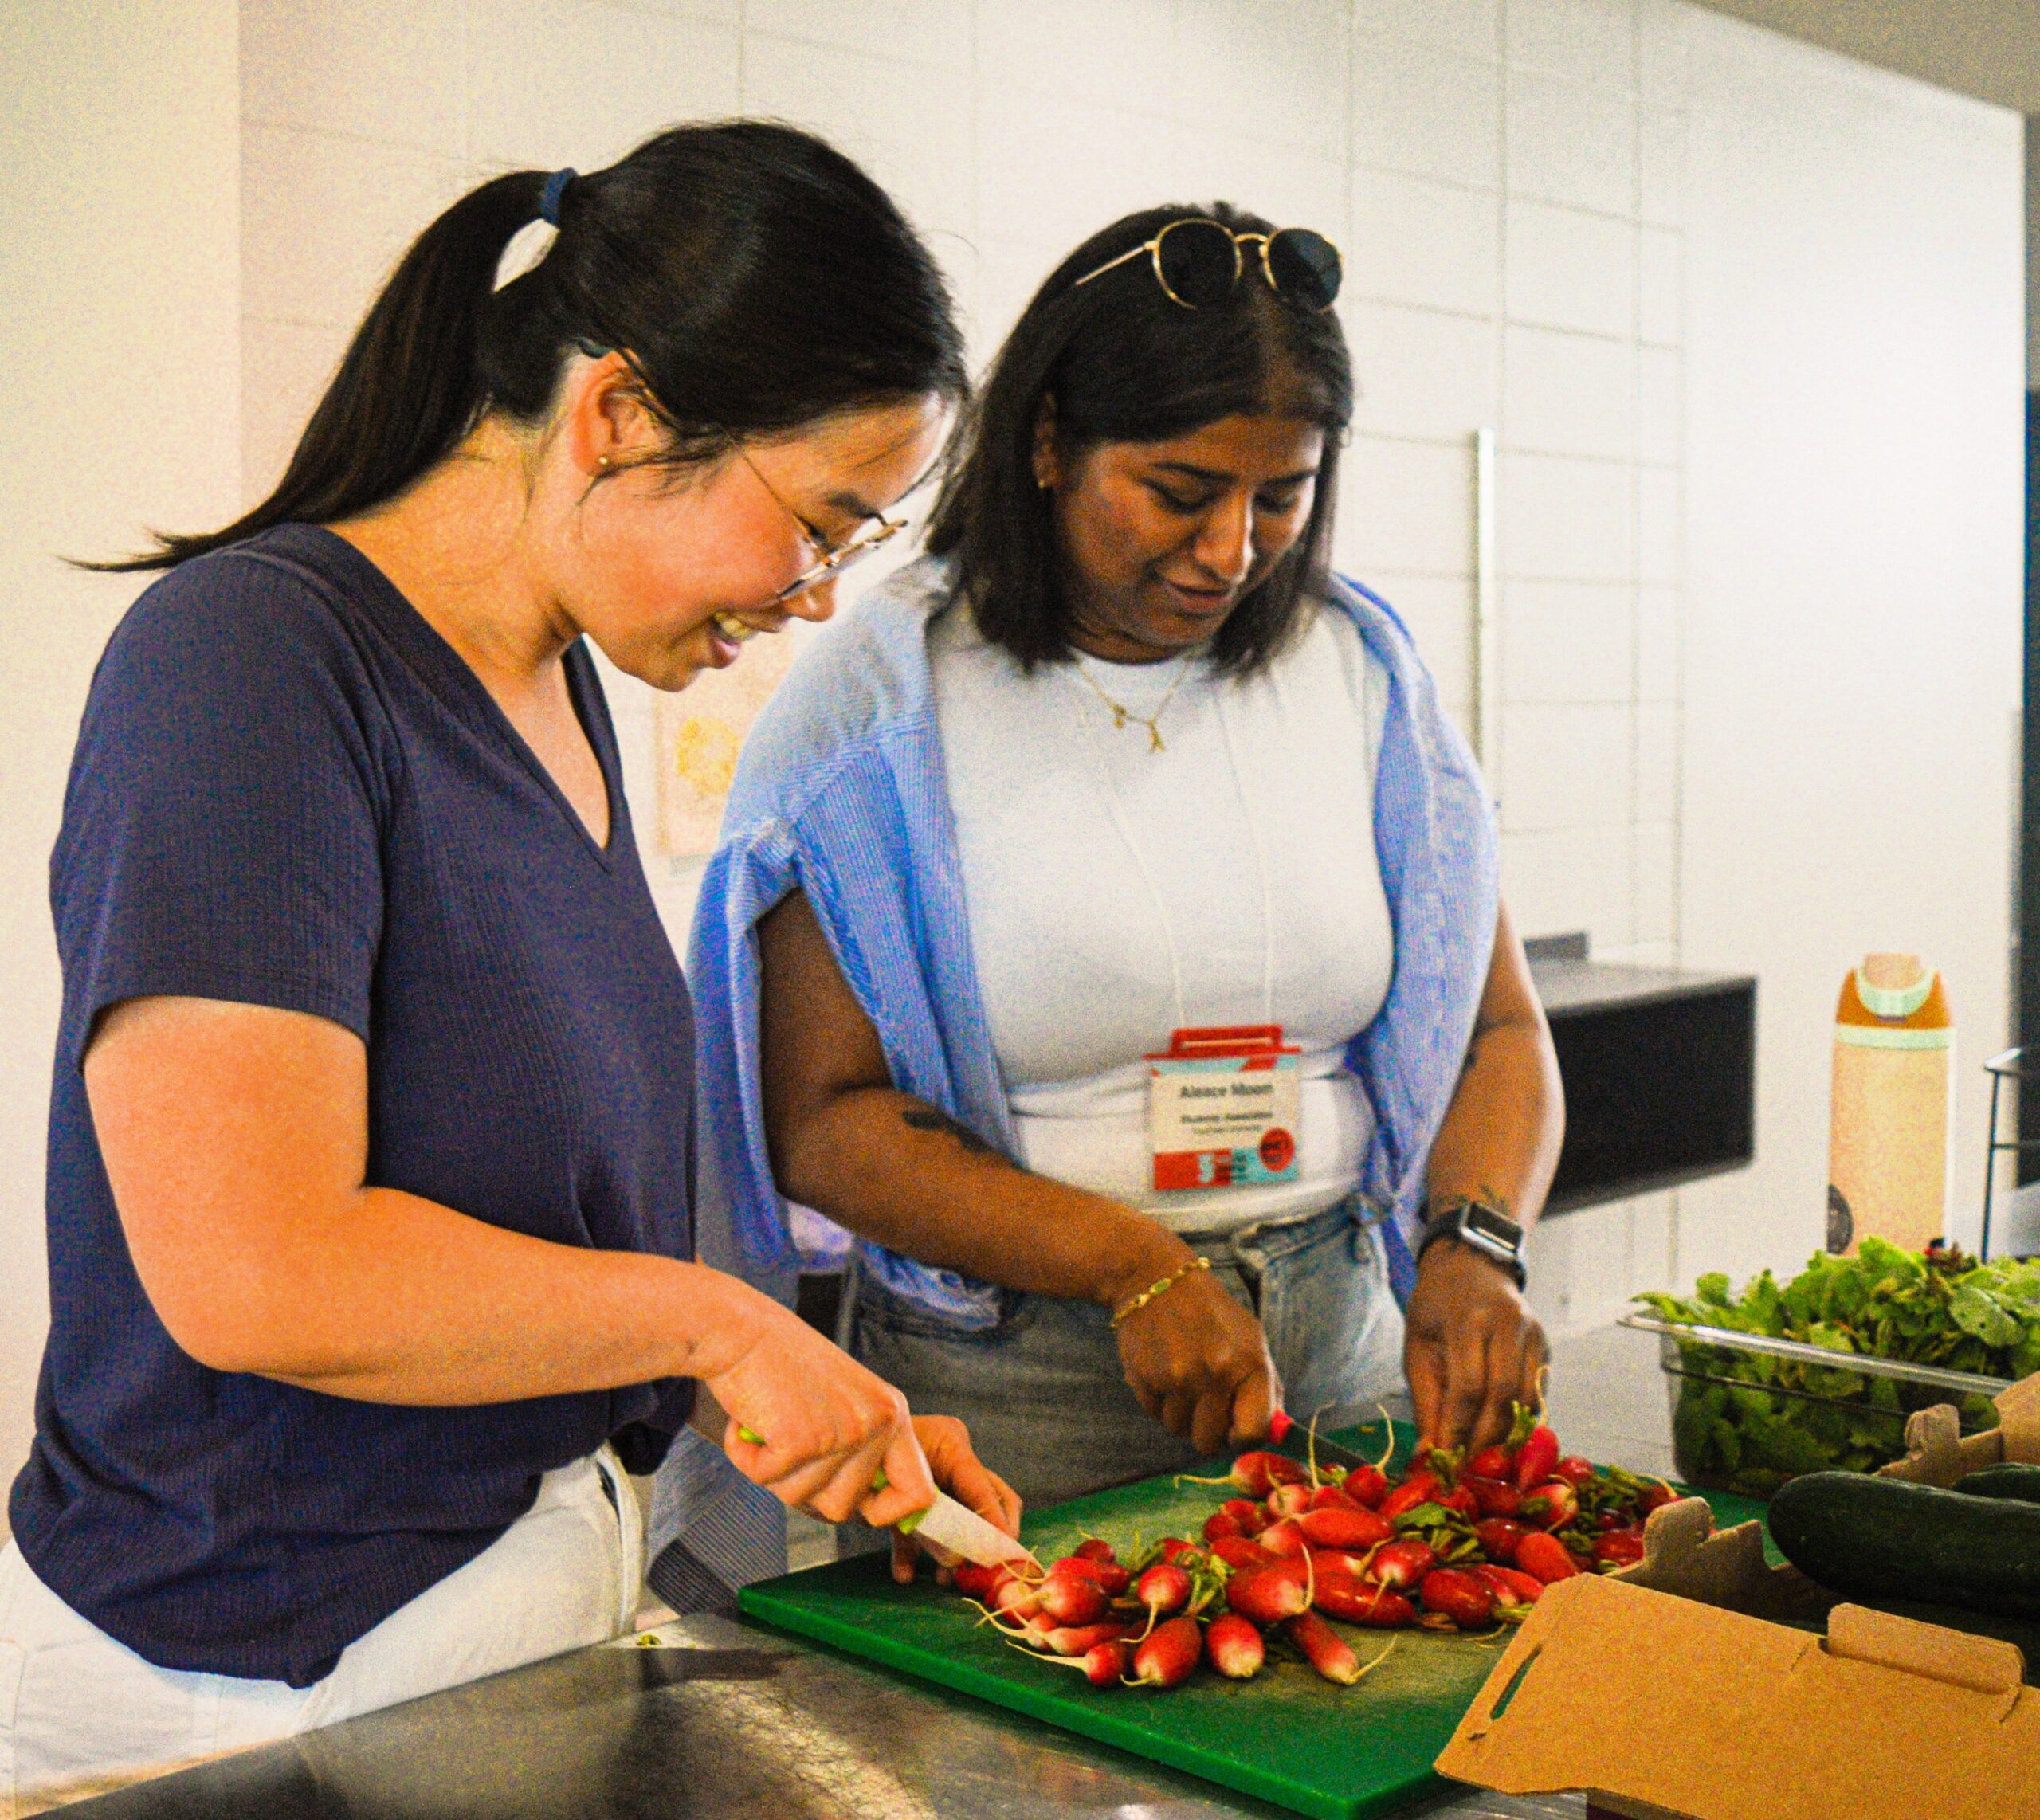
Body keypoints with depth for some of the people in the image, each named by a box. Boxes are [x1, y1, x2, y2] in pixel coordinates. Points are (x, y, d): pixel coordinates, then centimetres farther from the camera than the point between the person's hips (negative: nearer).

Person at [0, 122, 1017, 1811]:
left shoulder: (561, 674, 6)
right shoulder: (251, 659, -20)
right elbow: (253, 1272, -29)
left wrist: (826, 1402, 4)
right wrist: (719, 1318, -17)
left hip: (545, 1571, 8)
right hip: (256, 1680, -8)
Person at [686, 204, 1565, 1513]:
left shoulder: (1362, 670, 4)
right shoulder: (886, 699, -8)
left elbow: (1497, 1030, 8)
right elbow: (819, 1118, -10)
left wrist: (1473, 1245, -11)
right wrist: (1135, 1266, -19)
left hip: (1338, 1349, 4)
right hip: (1008, 1382, -3)